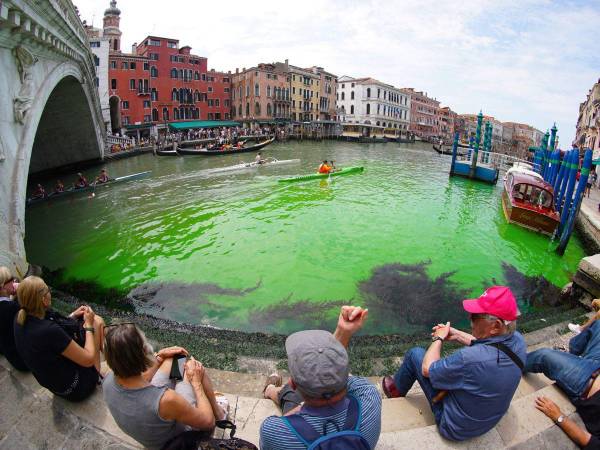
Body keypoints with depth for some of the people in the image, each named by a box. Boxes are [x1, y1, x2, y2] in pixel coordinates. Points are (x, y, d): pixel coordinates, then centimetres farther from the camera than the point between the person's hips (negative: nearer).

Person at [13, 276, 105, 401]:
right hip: (75, 388, -7)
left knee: (97, 320, 7)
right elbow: (88, 359, -23)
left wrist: (72, 316, 5)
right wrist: (89, 325, -13)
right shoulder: (49, 331, -35)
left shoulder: (20, 319, -11)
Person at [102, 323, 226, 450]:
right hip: (176, 438, -5)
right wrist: (196, 382, -14)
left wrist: (160, 357, 3)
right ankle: (218, 412, 26)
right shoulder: (165, 400, -43)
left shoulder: (108, 380, -25)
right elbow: (207, 421, -24)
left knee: (172, 357, 11)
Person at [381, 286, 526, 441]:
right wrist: (457, 335, 3)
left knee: (415, 354, 2)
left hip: (454, 426, -6)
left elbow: (427, 369, -22)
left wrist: (439, 338, -8)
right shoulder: (518, 340, -19)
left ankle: (397, 390, 32)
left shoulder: (470, 358, -41)